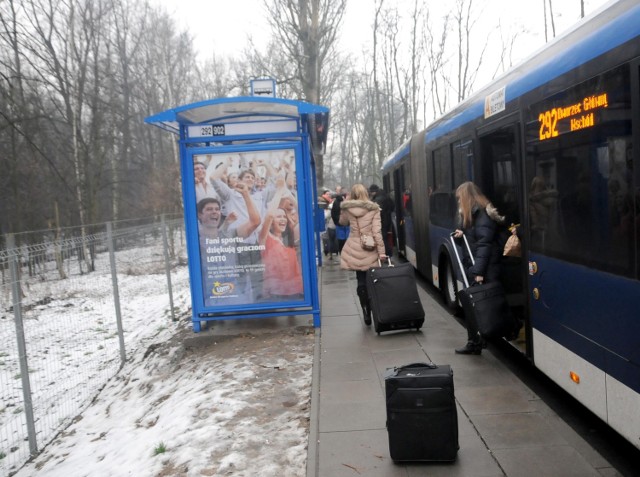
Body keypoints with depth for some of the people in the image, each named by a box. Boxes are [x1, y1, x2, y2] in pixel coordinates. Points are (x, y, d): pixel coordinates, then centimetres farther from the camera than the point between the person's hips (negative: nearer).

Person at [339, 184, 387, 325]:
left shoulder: (347, 209, 1)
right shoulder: (373, 209, -3)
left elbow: (343, 222, 21)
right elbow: (377, 232, -8)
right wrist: (382, 252, -5)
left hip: (354, 250, 1)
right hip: (370, 250, -1)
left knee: (361, 281, 5)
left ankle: (366, 312, 2)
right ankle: (372, 311, 7)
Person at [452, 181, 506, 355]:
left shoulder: (483, 215, -13)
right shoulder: (473, 214, 17)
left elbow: (484, 244, -21)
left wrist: (479, 271, -27)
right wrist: (462, 234, 0)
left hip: (484, 272, -9)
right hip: (473, 268, 9)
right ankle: (474, 342, 19)